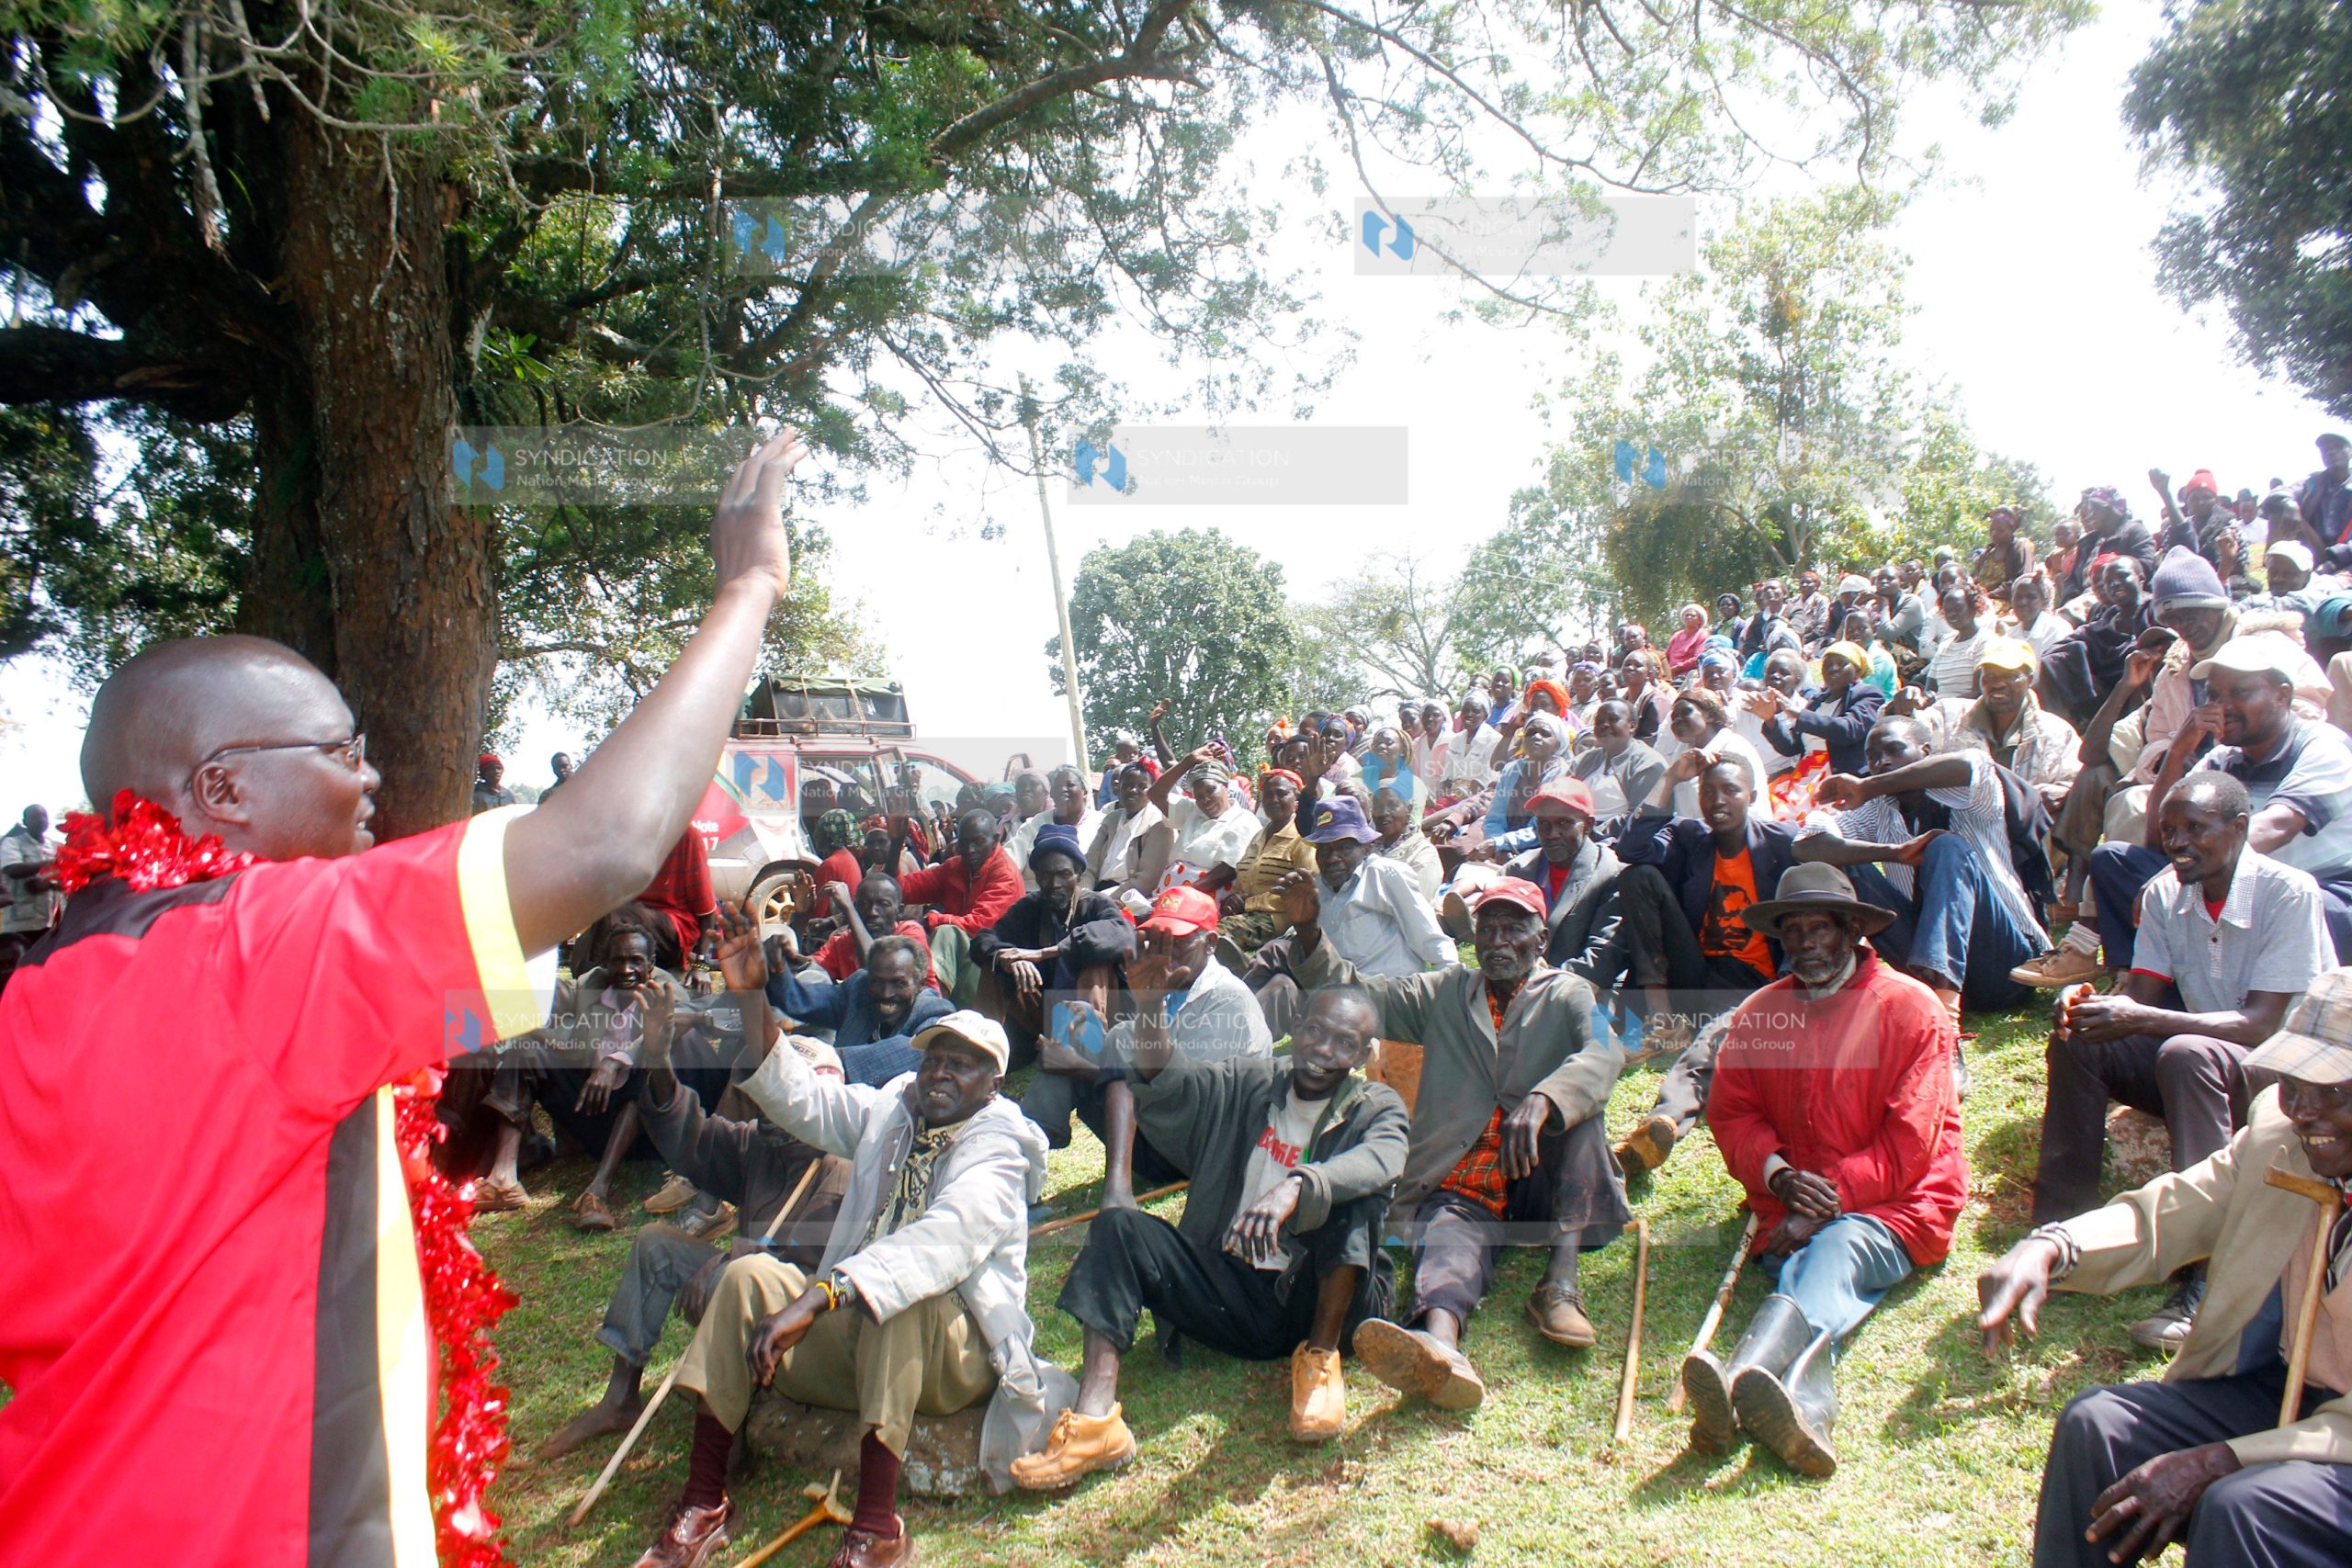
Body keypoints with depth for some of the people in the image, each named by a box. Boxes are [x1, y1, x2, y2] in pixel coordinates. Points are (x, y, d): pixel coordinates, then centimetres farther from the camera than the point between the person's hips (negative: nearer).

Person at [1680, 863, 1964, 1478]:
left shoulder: (1910, 1007, 0)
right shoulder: (1758, 1013, 12)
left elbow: (1910, 1141, -6)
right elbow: (1729, 1112, 10)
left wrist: (1830, 1200, -15)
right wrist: (1778, 1175, -11)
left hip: (1892, 1207, -3)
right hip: (1792, 1209, 3)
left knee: (1835, 1251, -35)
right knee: (1799, 1274, -30)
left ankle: (1739, 1384, -63)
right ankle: (1809, 1417, -60)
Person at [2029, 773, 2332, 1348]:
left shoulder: (2289, 893, -18)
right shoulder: (2164, 894, 0)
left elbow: (2262, 1025, -26)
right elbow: (2138, 996, -5)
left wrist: (2141, 1020, -37)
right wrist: (2086, 1002, -29)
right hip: (2205, 1064, 6)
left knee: (2186, 1053, -36)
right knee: (2076, 1042, -15)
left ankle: (2205, 1281, -37)